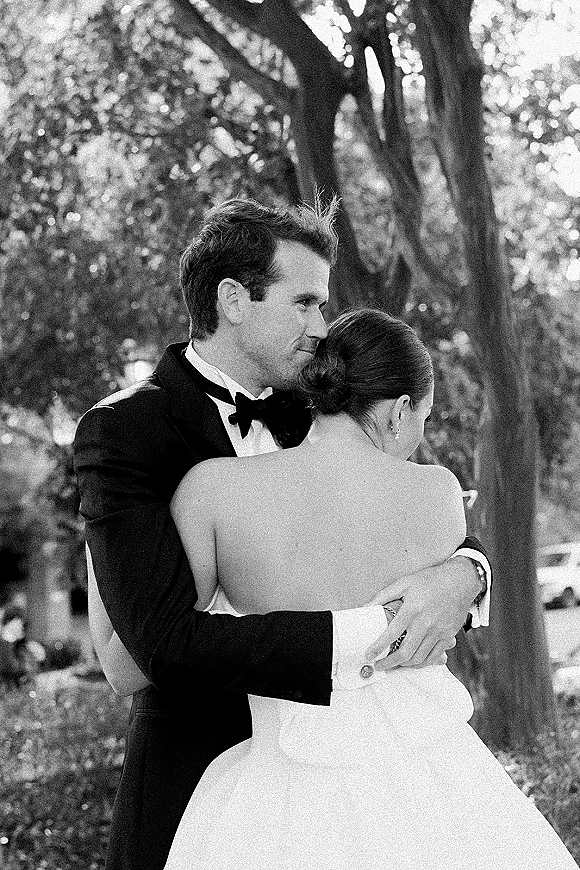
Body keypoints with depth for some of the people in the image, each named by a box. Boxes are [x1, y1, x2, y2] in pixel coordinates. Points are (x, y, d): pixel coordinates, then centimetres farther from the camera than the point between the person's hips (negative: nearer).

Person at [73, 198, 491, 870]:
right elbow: (166, 636, -24)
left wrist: (462, 574, -20)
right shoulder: (121, 430, -13)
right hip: (198, 784, -5)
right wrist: (367, 635, -28)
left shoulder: (308, 417, 6)